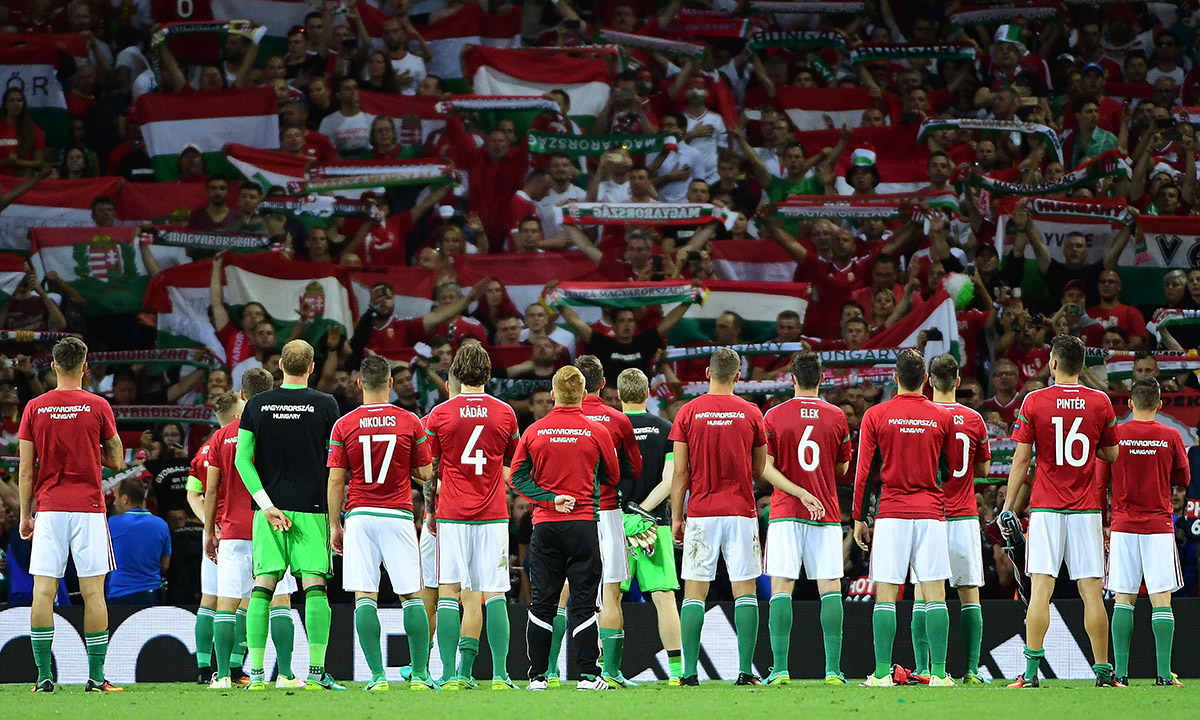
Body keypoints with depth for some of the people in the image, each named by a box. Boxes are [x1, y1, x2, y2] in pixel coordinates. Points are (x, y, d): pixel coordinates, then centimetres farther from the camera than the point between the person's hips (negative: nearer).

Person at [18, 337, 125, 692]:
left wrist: (25, 515, 9)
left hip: (48, 508, 1)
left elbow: (26, 471, 2)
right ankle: (96, 676, -2)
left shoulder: (34, 408, 2)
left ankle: (44, 675, -4)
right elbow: (117, 461, 5)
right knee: (92, 592, 1)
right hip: (88, 509, -1)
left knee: (43, 592, 1)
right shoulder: (98, 406, -2)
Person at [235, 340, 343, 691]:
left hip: (269, 509, 2)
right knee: (315, 586, -2)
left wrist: (267, 506, -3)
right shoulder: (325, 405, -2)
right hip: (311, 508, -2)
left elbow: (242, 459, -1)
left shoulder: (257, 405, 4)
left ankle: (256, 672, -2)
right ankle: (316, 671, -10)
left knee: (262, 587, 3)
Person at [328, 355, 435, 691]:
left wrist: (335, 526, 7)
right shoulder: (410, 422, -1)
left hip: (359, 515, 0)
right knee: (411, 596, 5)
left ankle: (377, 674, -9)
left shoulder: (344, 425, -1)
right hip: (398, 513, 0)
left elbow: (336, 480, -1)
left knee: (365, 597, -2)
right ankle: (420, 673, 2)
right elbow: (425, 473, 4)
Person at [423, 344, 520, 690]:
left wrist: (431, 507, 16)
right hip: (493, 515, 1)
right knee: (493, 593, 1)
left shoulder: (439, 415, -1)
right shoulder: (505, 414, 3)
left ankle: (451, 673, -4)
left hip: (452, 515, -1)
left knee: (449, 592, 1)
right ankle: (500, 673, -5)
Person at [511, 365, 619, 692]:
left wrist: (550, 499, -4)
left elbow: (517, 477, 0)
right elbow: (612, 477, 9)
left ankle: (537, 675, 4)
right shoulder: (597, 432, -3)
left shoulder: (533, 432, 1)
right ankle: (588, 675, -3)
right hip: (584, 523, -2)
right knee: (584, 601, 0)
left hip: (545, 526, 2)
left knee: (542, 602, 5)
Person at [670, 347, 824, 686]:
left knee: (694, 593, 2)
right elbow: (760, 470, 6)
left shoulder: (688, 413, 0)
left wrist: (676, 517, 6)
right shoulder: (751, 413, 1)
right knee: (745, 591, 2)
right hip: (741, 512, 0)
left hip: (701, 513, 0)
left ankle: (689, 671, -2)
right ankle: (746, 670, -3)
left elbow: (680, 472, 0)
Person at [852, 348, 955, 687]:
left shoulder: (875, 416, 0)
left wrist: (859, 518, 6)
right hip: (931, 512, 1)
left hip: (890, 512, -1)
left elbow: (864, 471, 0)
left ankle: (882, 672, -4)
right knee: (934, 594, 0)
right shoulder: (942, 418, 3)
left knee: (885, 595, 0)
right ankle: (939, 672, -4)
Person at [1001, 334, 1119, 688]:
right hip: (1086, 507, 2)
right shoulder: (1100, 402, 2)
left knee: (1040, 589, -5)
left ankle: (1031, 671, -11)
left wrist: (1009, 507, 4)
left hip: (1046, 507, -1)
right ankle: (1103, 671, 4)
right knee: (1091, 591, 3)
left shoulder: (1034, 401, -3)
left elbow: (1021, 460, -2)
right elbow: (1112, 455, 11)